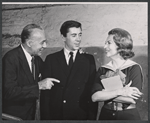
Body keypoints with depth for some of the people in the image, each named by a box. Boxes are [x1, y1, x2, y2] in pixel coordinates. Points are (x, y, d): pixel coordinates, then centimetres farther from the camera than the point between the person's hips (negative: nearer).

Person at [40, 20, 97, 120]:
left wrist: (92, 117, -5)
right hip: (55, 114, 0)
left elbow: (92, 91, 1)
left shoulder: (89, 59, 2)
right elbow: (45, 91, 0)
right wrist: (45, 116, -7)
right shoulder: (51, 59, 2)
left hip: (81, 115, 0)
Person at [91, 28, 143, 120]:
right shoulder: (103, 70, 1)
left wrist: (105, 95, -13)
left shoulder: (134, 68, -8)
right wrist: (119, 91, -21)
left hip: (128, 116, -3)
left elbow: (132, 99, -18)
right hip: (106, 115, 3)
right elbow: (94, 97, -12)